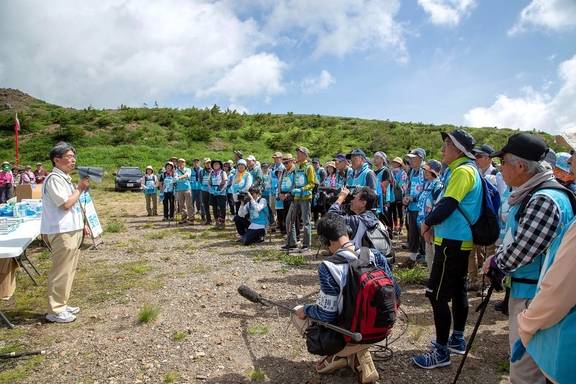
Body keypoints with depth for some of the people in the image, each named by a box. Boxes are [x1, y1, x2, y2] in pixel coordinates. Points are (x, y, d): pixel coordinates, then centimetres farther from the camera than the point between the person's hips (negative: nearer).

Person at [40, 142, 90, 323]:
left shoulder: (65, 178, 16)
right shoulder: (54, 179, -15)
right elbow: (66, 204, -21)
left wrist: (81, 225, 18)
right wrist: (80, 188, -10)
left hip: (72, 230, 10)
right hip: (62, 232, -10)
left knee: (69, 270, 15)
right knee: (61, 272, -3)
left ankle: (62, 305, 26)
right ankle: (55, 311, 6)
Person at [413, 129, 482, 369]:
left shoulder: (462, 171, -16)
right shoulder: (462, 169, 14)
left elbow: (448, 205, -22)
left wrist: (427, 222, -7)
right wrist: (433, 223, 5)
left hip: (452, 241, -10)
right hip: (461, 240, 10)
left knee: (438, 295, -5)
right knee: (457, 290, 18)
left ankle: (441, 351, 4)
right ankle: (457, 340, 31)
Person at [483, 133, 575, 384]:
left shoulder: (544, 200, -24)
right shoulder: (529, 194, 8)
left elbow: (520, 252, -25)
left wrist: (494, 263, -7)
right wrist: (496, 262, 4)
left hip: (534, 296, -10)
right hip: (522, 288, 10)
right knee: (525, 361, 25)